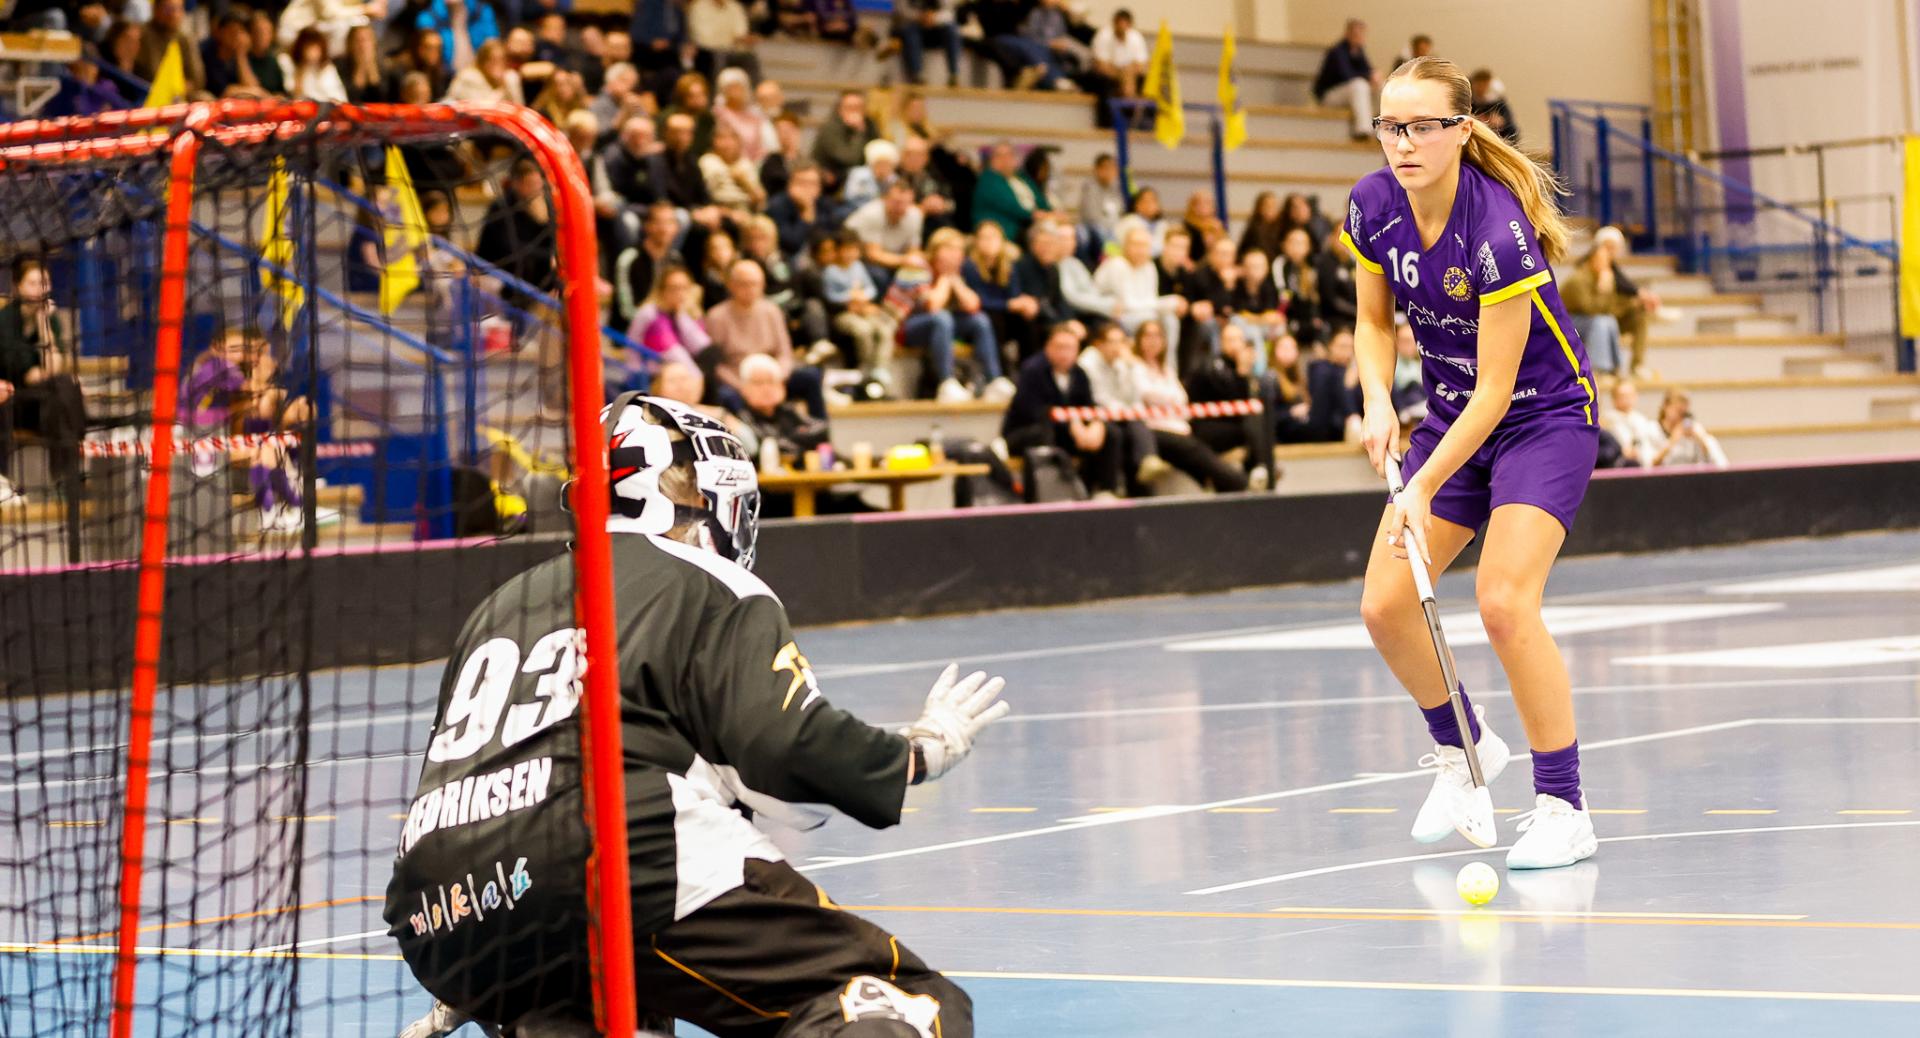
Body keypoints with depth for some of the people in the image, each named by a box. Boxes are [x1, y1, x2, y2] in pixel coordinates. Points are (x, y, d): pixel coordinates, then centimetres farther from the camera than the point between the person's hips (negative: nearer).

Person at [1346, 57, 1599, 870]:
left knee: (1504, 599, -23)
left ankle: (1562, 806, -11)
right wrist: (1378, 402, -12)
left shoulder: (1498, 229, -29)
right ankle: (1461, 747, 24)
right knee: (1385, 606, -3)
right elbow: (1375, 321, 7)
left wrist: (1424, 487, -28)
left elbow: (1495, 389, -25)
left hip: (1544, 415, -6)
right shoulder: (1372, 208, -11)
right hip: (1450, 416, 6)